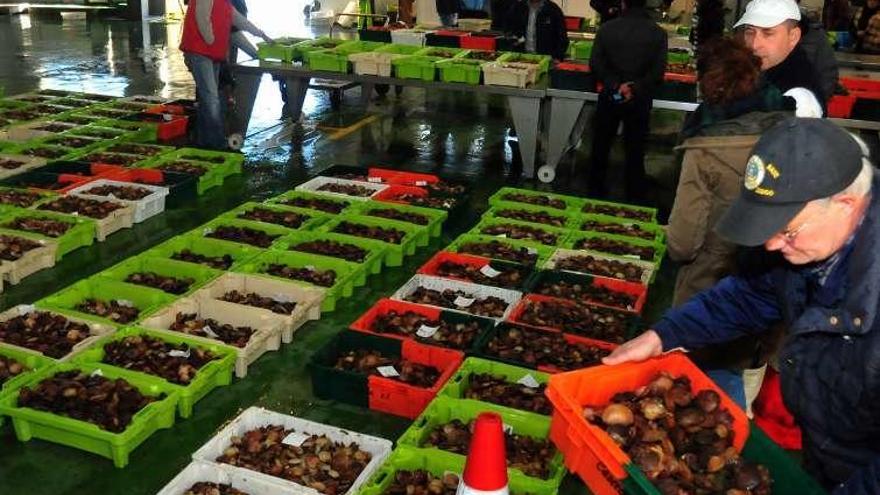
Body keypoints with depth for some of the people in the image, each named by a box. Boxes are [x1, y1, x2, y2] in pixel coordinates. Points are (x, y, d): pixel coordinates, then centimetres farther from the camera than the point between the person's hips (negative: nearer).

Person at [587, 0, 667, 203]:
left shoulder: (606, 28, -7)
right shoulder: (658, 33, -7)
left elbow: (595, 64, -10)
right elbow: (658, 71, -11)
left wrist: (615, 85, -13)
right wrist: (636, 89, -12)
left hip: (610, 96, 0)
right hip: (640, 100, 0)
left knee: (601, 146, 15)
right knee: (635, 151, 9)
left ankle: (595, 191, 26)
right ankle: (635, 199, 15)